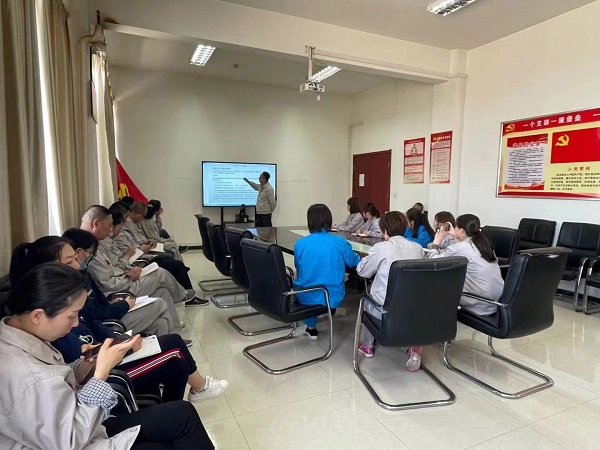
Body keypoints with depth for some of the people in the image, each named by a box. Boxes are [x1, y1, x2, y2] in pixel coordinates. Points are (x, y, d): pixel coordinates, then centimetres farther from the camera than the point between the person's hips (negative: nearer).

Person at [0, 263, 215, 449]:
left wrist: (87, 365, -9)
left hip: (81, 430, 8)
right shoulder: (31, 379, -34)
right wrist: (102, 371, -23)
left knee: (181, 414, 2)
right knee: (183, 416, -6)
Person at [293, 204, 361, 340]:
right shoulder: (341, 242, -12)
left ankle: (311, 327, 33)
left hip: (306, 298, 0)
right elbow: (354, 262, 7)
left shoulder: (300, 244, -11)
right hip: (333, 298, 1)